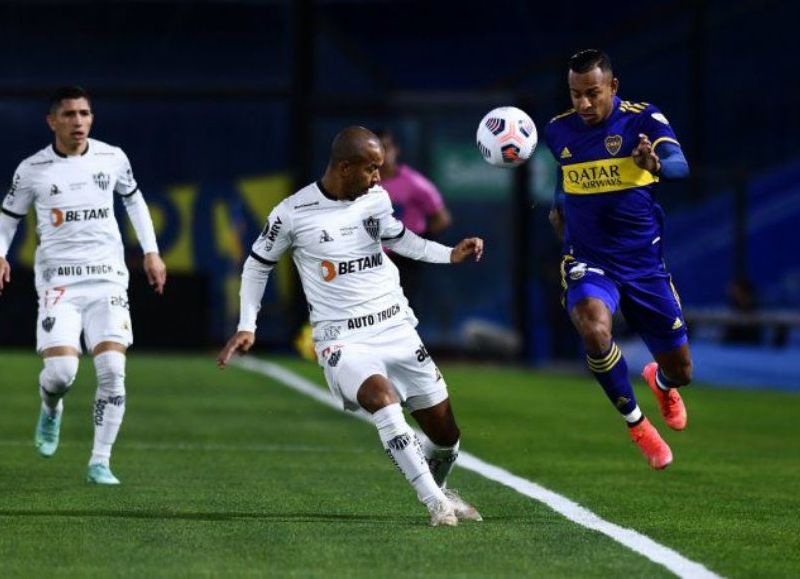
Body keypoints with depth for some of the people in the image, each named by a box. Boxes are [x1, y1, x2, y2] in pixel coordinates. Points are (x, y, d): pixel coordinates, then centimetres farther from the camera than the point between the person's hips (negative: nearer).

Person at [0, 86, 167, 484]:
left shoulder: (112, 158, 4)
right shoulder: (32, 170, 0)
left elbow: (133, 199, 22)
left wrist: (151, 251, 16)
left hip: (108, 278, 2)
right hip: (58, 281, -2)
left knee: (112, 370, -12)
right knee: (60, 371, -16)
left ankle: (100, 462, -3)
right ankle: (51, 409, 22)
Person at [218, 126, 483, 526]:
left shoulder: (377, 198, 4)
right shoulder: (293, 213, -9)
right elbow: (258, 264, 6)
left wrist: (450, 254, 11)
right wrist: (247, 327, 1)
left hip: (396, 327, 5)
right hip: (342, 339, -5)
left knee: (446, 430, 5)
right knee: (382, 396, -35)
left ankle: (438, 490, 37)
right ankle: (433, 502, -29)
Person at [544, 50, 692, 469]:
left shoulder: (643, 120, -12)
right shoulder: (558, 132, -1)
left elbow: (679, 165, -32)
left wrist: (656, 164, -52)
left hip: (645, 265, 0)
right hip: (588, 263, 0)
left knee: (681, 371, 8)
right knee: (594, 331, -34)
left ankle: (660, 382, 51)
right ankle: (635, 422, -9)